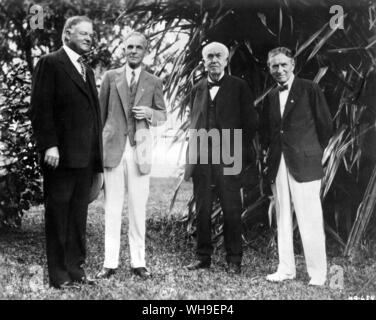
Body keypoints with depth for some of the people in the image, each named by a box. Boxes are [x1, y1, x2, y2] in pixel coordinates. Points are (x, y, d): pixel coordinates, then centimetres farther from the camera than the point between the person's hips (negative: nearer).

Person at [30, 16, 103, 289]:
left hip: (86, 156, 7)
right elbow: (41, 108, -10)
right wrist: (49, 145, -18)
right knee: (58, 213, 2)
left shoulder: (87, 71, 20)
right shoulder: (50, 64, -2)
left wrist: (97, 151, 10)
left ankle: (76, 268, 18)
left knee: (79, 214, 10)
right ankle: (59, 274, 9)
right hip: (61, 154, -7)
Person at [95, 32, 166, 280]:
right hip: (113, 148, 0)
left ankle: (138, 262, 10)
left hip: (140, 150, 0)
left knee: (138, 208, 2)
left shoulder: (154, 82, 10)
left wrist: (150, 113, -9)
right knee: (112, 208, 0)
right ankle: (110, 263, 5)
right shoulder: (111, 77, 9)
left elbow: (163, 115, 13)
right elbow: (101, 112, 10)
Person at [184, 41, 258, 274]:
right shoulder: (198, 89, 15)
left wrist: (241, 152, -3)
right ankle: (203, 256, 18)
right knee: (202, 210, 7)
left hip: (228, 158, -3)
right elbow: (194, 124, 16)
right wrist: (190, 159, 9)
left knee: (232, 210, 1)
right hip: (201, 158, 3)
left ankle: (234, 260, 10)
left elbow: (250, 122, 3)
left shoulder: (239, 87, 4)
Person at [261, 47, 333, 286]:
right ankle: (286, 269, 17)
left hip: (304, 164, -5)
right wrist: (272, 152, 7)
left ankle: (318, 273, 5)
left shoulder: (310, 89, -1)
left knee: (310, 221, -4)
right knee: (283, 220, 9)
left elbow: (326, 125, 0)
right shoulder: (271, 97, 15)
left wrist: (314, 152, 5)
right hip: (278, 165, 5)